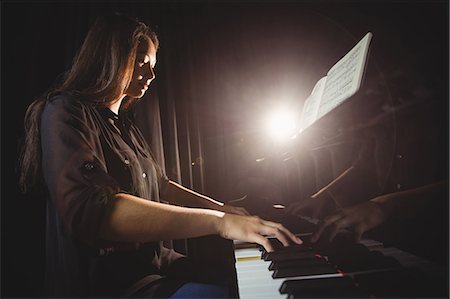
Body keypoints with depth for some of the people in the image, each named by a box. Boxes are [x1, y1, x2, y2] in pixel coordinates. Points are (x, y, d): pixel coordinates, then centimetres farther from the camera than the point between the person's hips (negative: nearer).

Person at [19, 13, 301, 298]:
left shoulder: (124, 124, 17)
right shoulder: (66, 112, -13)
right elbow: (92, 211, -30)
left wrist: (222, 208, 18)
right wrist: (219, 221, -34)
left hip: (151, 263, 9)